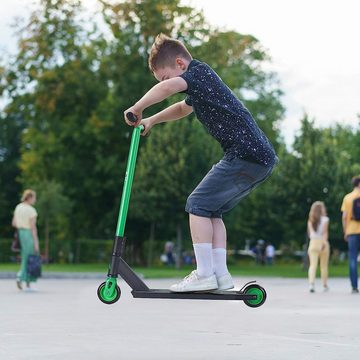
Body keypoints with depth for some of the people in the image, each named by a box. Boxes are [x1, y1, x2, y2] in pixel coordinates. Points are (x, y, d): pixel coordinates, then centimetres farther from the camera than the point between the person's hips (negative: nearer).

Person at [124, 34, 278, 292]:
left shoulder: (198, 70, -5)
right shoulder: (199, 84, 25)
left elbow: (168, 87, -27)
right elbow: (183, 108, 47)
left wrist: (137, 108, -14)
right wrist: (152, 121, 40)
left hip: (247, 154, -10)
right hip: (262, 157, 10)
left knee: (198, 204, -6)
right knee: (212, 210, 14)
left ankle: (204, 273, -8)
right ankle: (220, 274, 9)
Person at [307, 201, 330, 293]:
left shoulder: (310, 220, 10)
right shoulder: (325, 219, -2)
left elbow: (310, 233, 9)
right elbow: (325, 232, -12)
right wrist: (324, 242, -18)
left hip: (313, 243, 2)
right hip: (322, 242, -2)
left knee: (313, 265, -6)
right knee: (324, 266, 10)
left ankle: (311, 284, -24)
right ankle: (325, 285, 19)